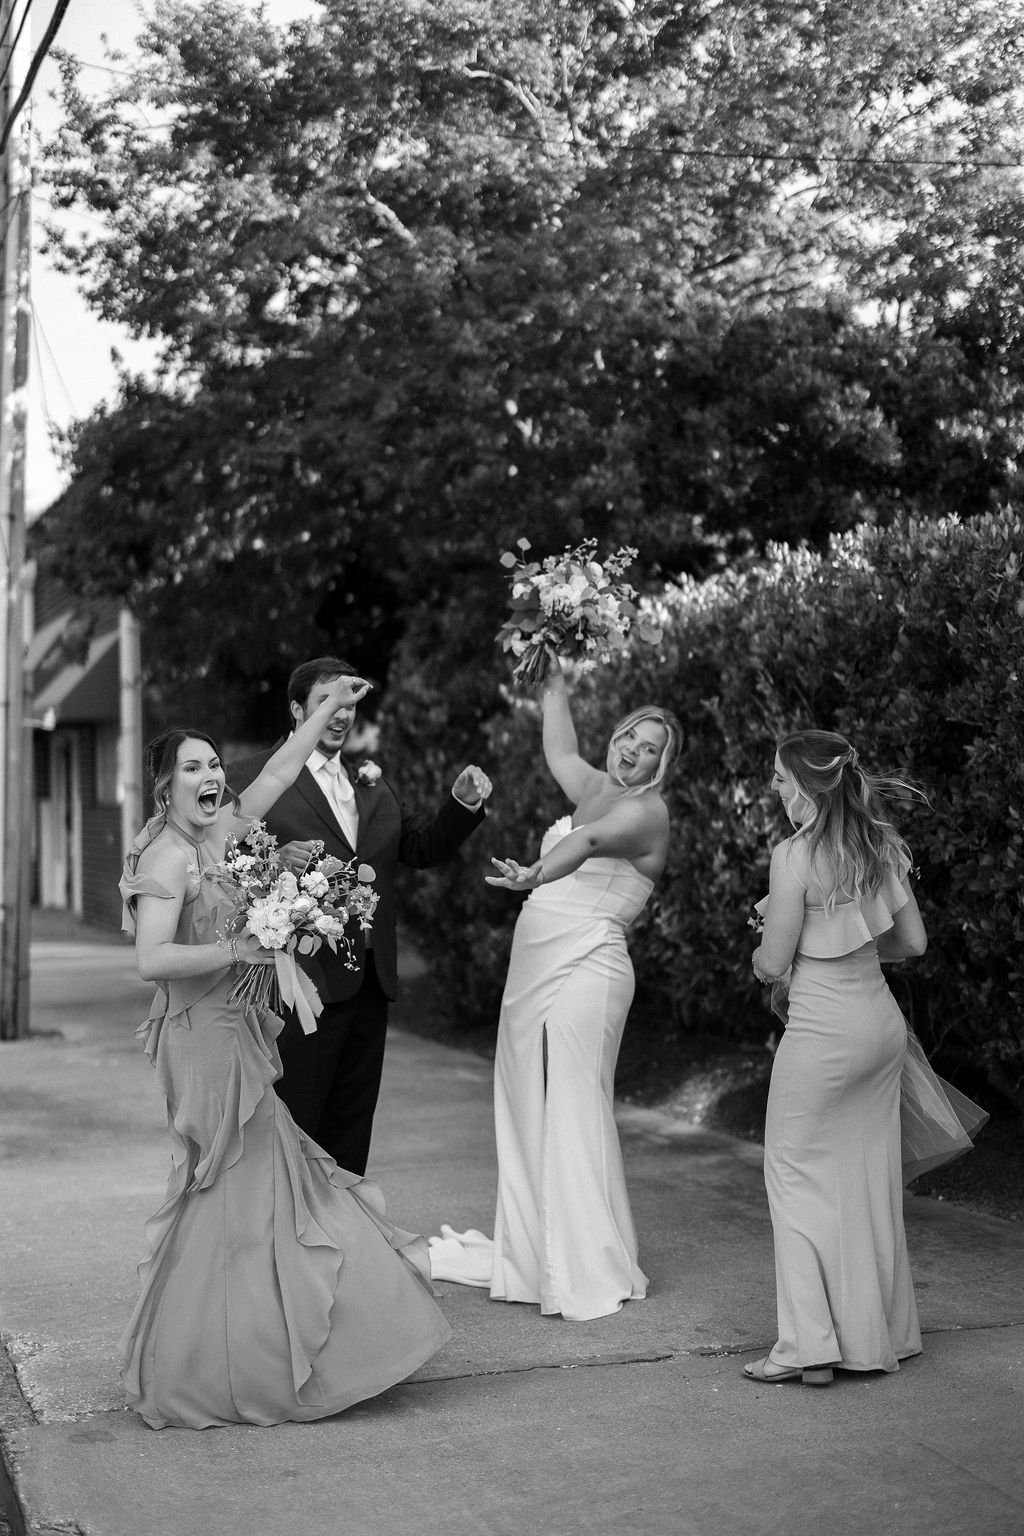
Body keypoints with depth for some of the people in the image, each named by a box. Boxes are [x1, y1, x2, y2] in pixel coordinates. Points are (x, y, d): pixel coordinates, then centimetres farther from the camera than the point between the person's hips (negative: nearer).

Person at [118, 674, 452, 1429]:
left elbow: (279, 771, 18)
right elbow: (152, 959, -22)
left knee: (261, 1189, 11)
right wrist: (236, 950, -24)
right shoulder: (167, 857, -14)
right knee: (231, 1196, -4)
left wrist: (330, 706, 22)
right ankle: (202, 1366, 7)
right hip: (203, 1035, -9)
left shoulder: (222, 832, 9)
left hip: (236, 1031, 9)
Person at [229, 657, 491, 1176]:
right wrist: (275, 861, -27)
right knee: (294, 1123, 0)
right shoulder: (251, 778, -3)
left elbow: (421, 847, 15)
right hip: (304, 981, -6)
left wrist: (462, 803, 0)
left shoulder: (372, 784, 17)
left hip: (371, 979, 6)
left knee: (352, 1124, 14)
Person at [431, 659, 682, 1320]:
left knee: (574, 1112, -7)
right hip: (534, 966, 9)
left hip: (587, 967, -9)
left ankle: (589, 1271, 1)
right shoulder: (595, 790, 18)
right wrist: (555, 681, 37)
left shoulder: (647, 810, -7)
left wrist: (537, 874, -45)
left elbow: (589, 840, -28)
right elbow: (560, 750, 38)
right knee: (528, 1108, 12)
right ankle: (530, 1249, 23)